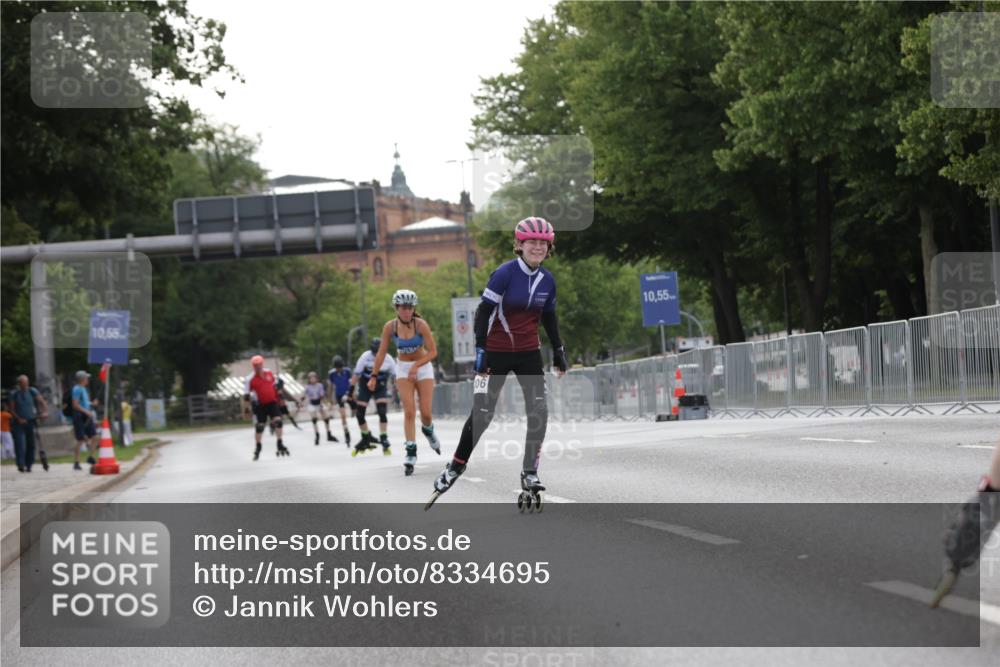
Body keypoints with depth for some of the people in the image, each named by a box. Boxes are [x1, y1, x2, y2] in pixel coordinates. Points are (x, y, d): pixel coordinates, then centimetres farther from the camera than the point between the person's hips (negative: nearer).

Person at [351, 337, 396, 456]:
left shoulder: (388, 359, -16)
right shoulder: (365, 357, -20)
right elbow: (356, 375, -13)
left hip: (380, 387, 0)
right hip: (365, 387, 0)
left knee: (382, 412, -17)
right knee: (360, 414, -2)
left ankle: (384, 440, -9)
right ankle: (366, 439, 20)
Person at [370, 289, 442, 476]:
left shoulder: (420, 324, -18)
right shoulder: (390, 327, -12)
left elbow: (433, 351, -16)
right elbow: (381, 353, -3)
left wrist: (416, 366, -27)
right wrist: (374, 376, -2)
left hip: (423, 367, -1)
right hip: (403, 369, 1)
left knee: (426, 413, -4)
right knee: (409, 411, -14)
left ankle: (428, 430, 32)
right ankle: (411, 452, -12)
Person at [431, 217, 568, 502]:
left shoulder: (547, 280, 2)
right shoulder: (505, 273, -15)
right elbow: (484, 311, -14)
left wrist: (559, 351, 16)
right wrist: (480, 350, -19)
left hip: (529, 353, 4)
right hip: (497, 352, -4)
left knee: (539, 411, -8)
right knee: (482, 413, -3)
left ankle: (530, 474, 1)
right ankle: (455, 466, 16)